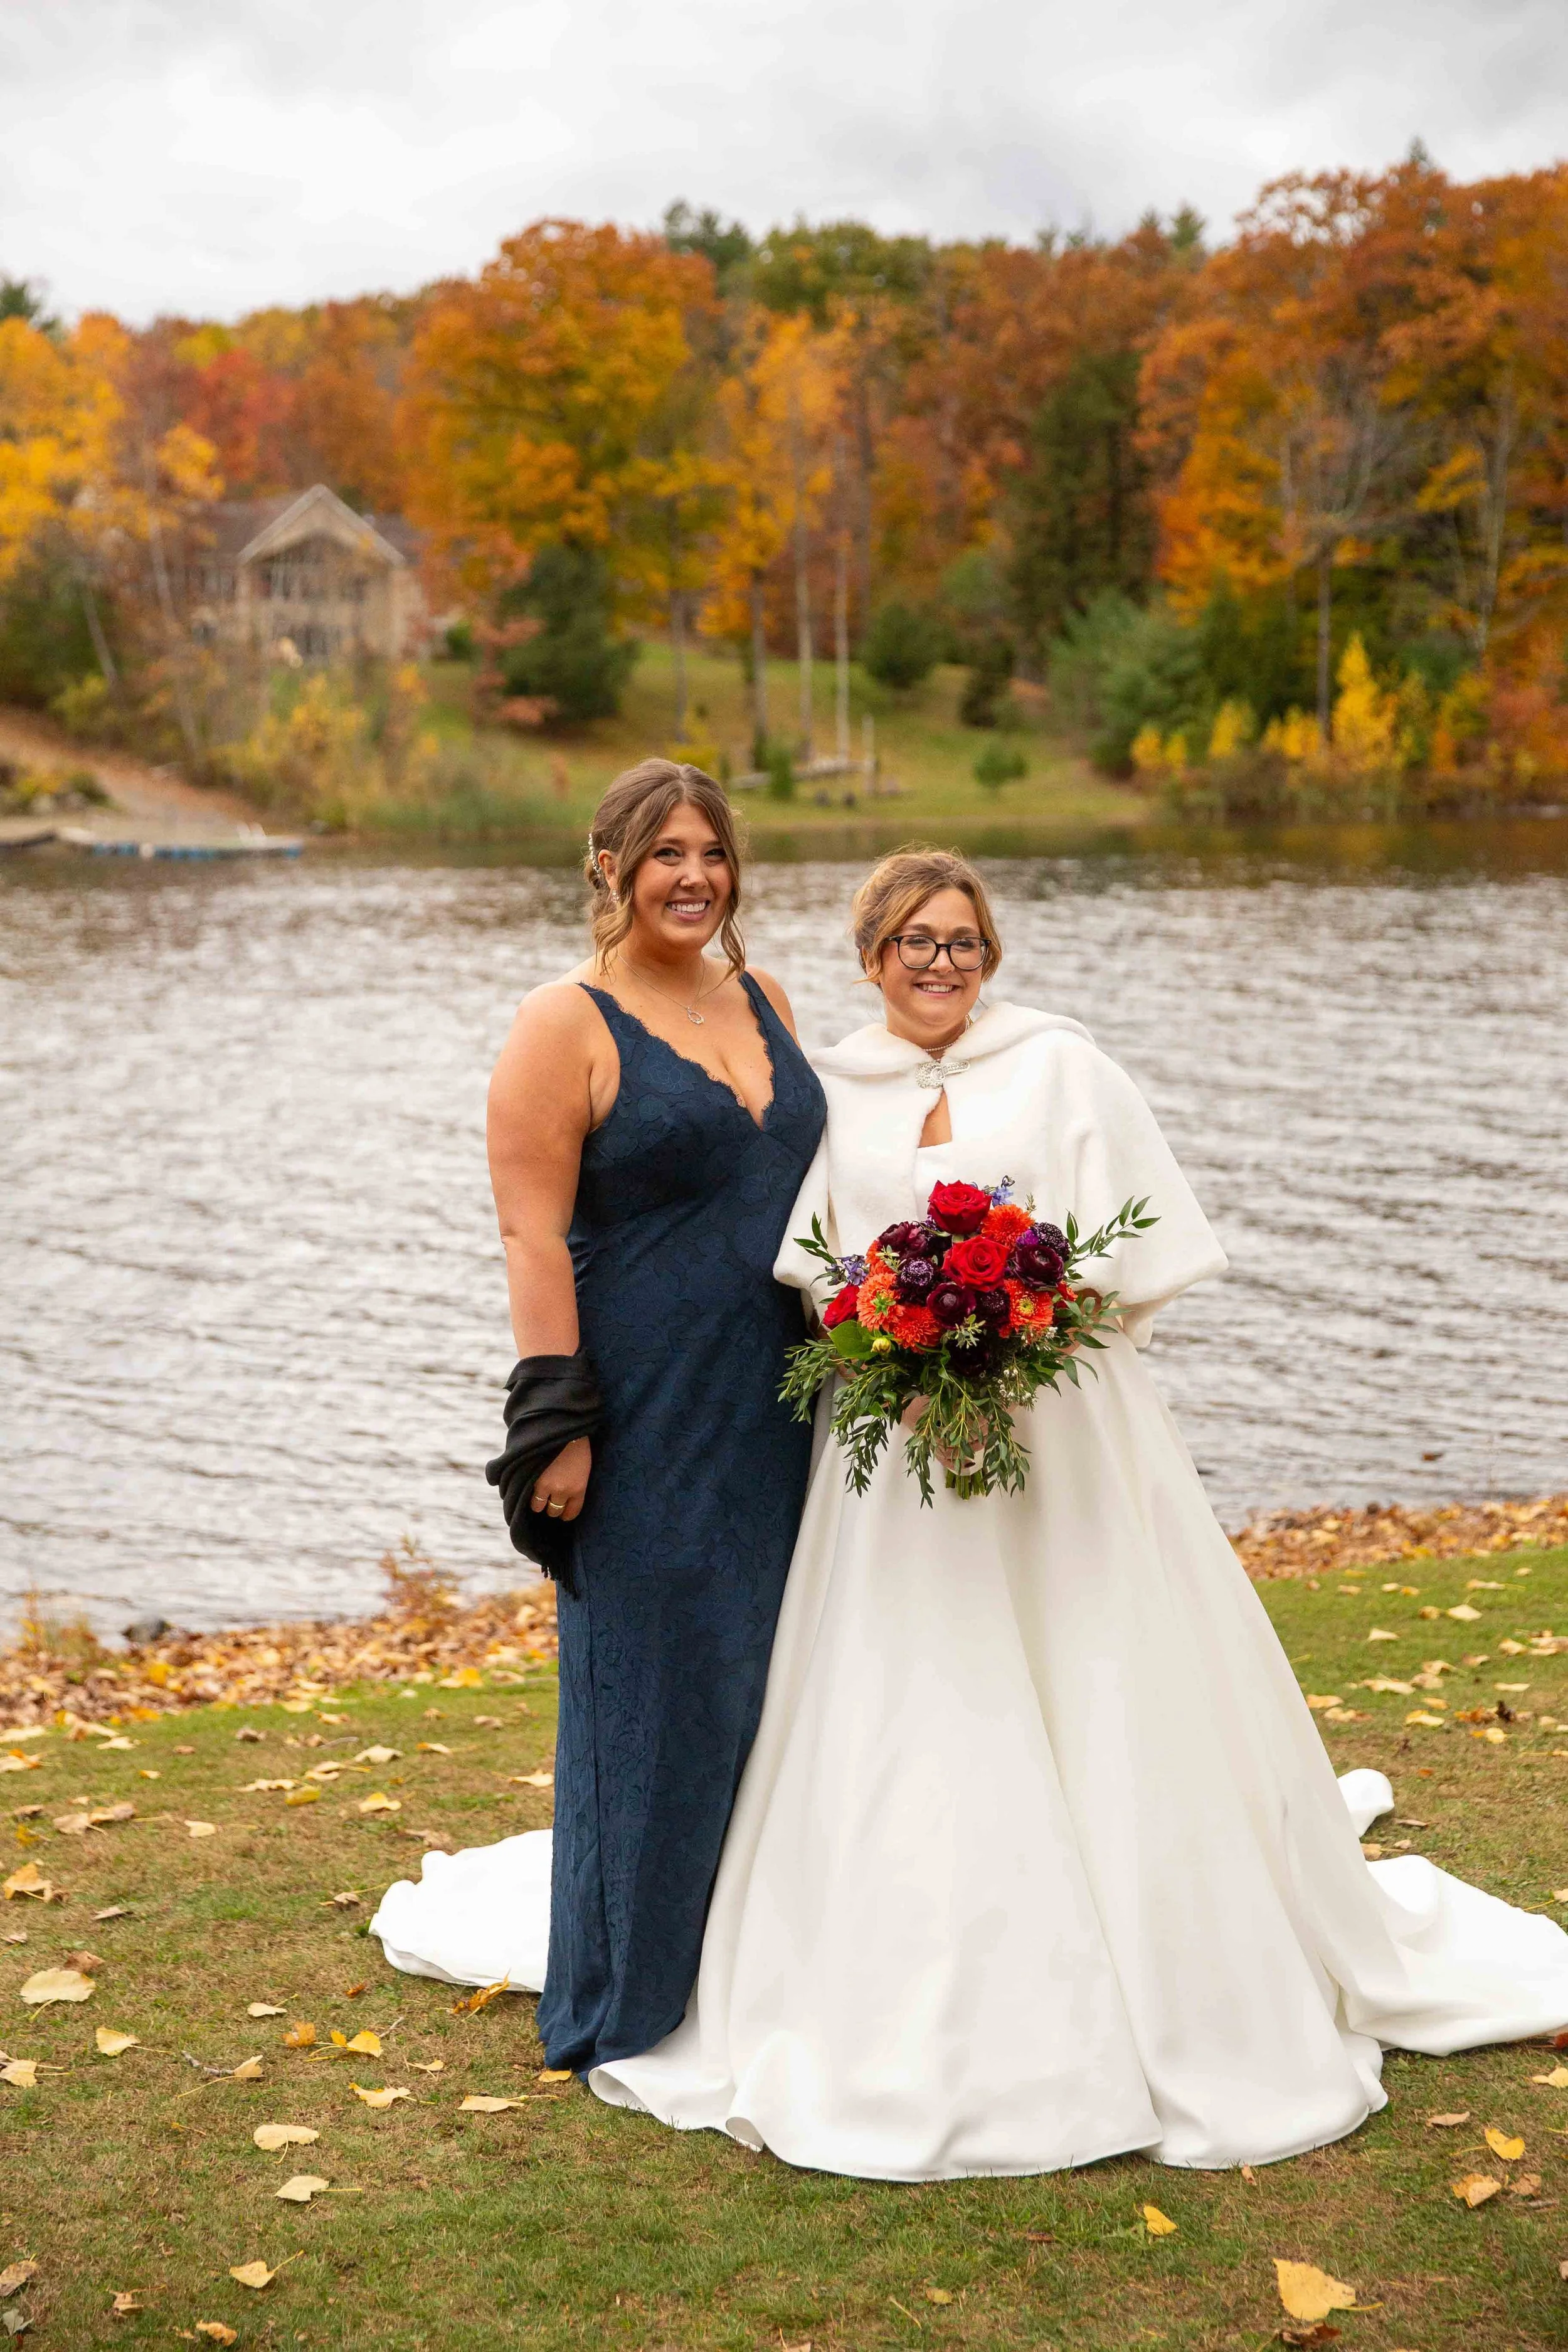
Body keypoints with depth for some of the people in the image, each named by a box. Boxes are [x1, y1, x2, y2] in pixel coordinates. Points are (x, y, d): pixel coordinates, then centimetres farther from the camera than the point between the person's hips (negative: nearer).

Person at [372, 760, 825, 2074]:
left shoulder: (762, 1003, 12)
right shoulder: (568, 1027, -8)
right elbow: (533, 1235, -13)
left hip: (777, 1410, 6)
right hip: (647, 1414, -6)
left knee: (770, 1679, 12)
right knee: (649, 1687, 2)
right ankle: (626, 2007, 18)